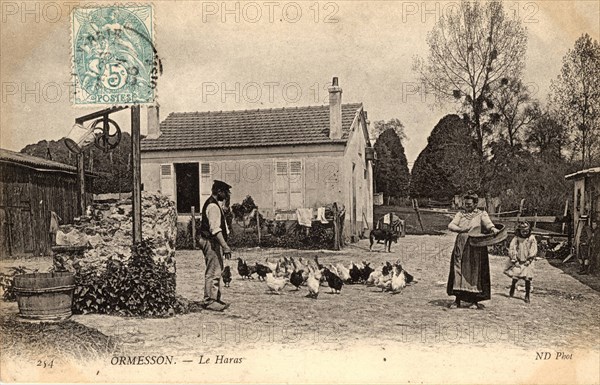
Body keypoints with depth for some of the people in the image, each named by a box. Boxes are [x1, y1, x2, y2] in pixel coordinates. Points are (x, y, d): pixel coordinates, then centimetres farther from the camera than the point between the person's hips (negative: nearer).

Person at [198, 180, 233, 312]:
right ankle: (209, 301, -3)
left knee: (217, 271, 16)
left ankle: (215, 299, 23)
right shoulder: (213, 206, -18)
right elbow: (215, 229, -25)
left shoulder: (215, 204, 16)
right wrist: (225, 246, -28)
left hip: (213, 242, 11)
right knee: (213, 272, -7)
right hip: (211, 242, -11)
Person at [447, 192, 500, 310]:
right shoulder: (460, 214, 14)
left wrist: (493, 229, -35)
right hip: (461, 246, 3)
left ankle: (474, 301, 2)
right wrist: (461, 230, -18)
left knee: (475, 271, -3)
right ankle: (457, 300, 4)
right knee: (458, 270, 0)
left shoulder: (481, 214, 7)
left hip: (476, 247, -3)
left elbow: (488, 223, -12)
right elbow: (450, 225, 1)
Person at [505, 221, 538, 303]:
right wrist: (515, 260, -9)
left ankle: (527, 295, 6)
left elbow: (534, 250, -2)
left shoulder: (532, 238, -2)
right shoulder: (516, 239, -3)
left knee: (527, 279, -6)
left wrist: (529, 260, -8)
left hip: (527, 262, 0)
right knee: (515, 277, -3)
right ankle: (512, 288, 28)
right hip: (518, 262, 0)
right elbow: (511, 250, -4)